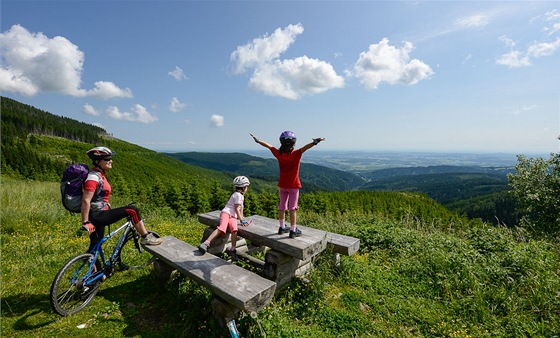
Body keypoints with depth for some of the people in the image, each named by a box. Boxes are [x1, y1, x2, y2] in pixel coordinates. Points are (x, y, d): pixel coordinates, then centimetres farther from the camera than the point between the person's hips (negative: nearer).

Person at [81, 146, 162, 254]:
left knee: (95, 246, 18)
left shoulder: (99, 175, 12)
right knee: (132, 210, -15)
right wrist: (85, 223, -21)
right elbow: (85, 201, -22)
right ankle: (146, 237, -6)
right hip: (98, 216, -10)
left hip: (98, 216, 10)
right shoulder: (93, 177, -17)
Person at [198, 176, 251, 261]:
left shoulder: (241, 195, 22)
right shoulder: (238, 195, -7)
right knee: (222, 228, -31)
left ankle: (232, 250, -22)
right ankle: (206, 243, -35)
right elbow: (237, 209, -9)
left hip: (233, 216, 8)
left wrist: (242, 218, 24)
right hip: (226, 212, -8)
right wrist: (241, 220, -7)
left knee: (234, 229, -21)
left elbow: (241, 206, 27)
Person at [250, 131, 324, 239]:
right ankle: (293, 231, 11)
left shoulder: (279, 154, -8)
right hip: (293, 185, -4)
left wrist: (257, 140, 12)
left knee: (282, 206, 15)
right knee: (292, 208, 4)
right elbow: (305, 147, -37)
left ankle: (282, 228, 27)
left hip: (282, 185, 5)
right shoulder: (296, 154, -20)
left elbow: (268, 146, 2)